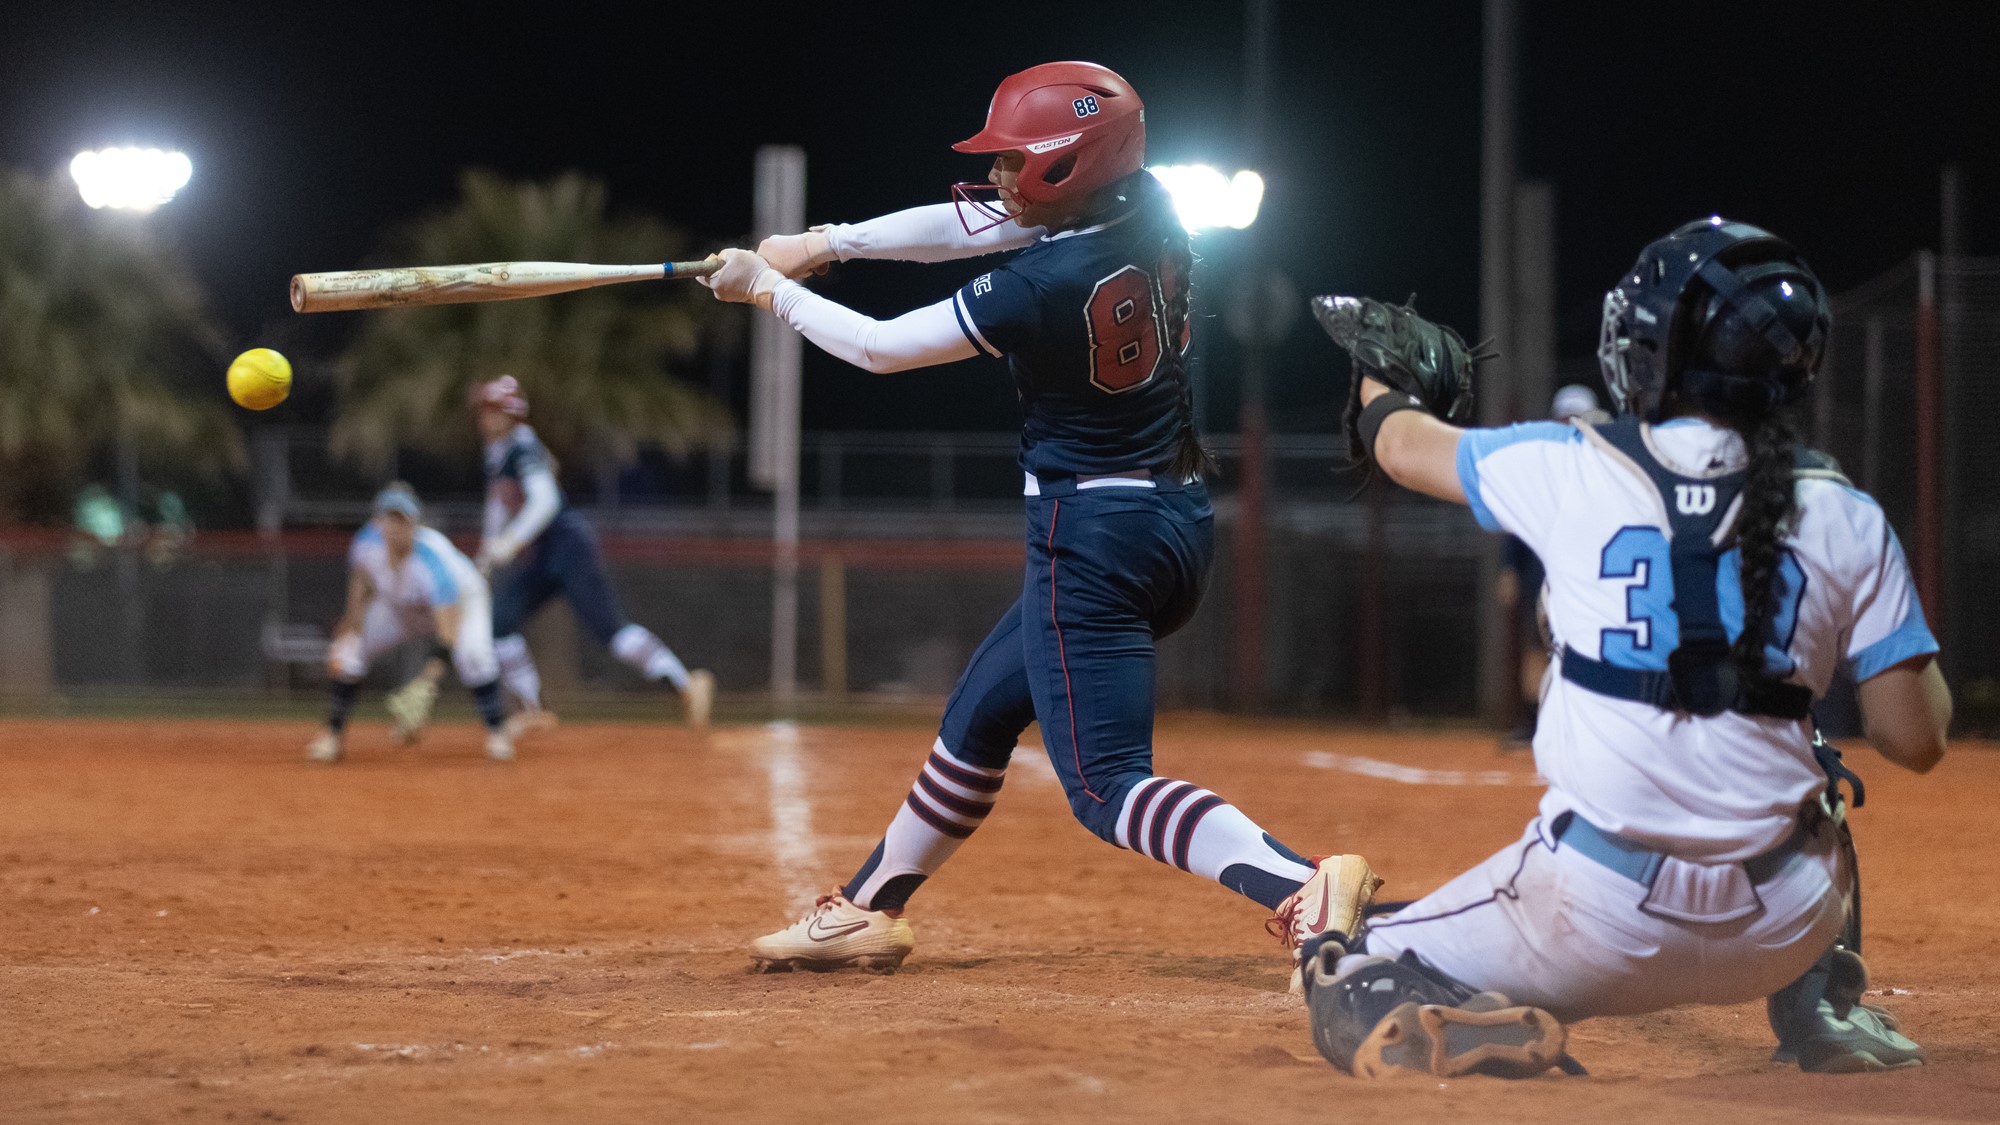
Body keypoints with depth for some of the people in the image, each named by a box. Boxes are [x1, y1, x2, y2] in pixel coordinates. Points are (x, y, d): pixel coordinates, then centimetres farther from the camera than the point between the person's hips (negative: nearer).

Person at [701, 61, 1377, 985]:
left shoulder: (1044, 288, -23)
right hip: (1179, 524, 10)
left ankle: (1302, 885, -31)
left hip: (1093, 540, -9)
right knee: (983, 711, 22)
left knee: (1105, 782, -11)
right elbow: (969, 225, 12)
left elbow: (881, 348, -9)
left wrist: (769, 289, 6)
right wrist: (821, 243, 11)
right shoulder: (1143, 212, 0)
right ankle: (868, 910, 35)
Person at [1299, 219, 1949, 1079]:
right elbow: (1916, 740, -1)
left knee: (1349, 998, 14)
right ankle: (1822, 1007, 23)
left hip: (1601, 919, -3)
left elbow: (1407, 447, 18)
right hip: (1779, 929, 3)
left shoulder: (1569, 470, -2)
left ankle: (1475, 1026, -15)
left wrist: (1379, 389, 42)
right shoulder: (1845, 520, -1)